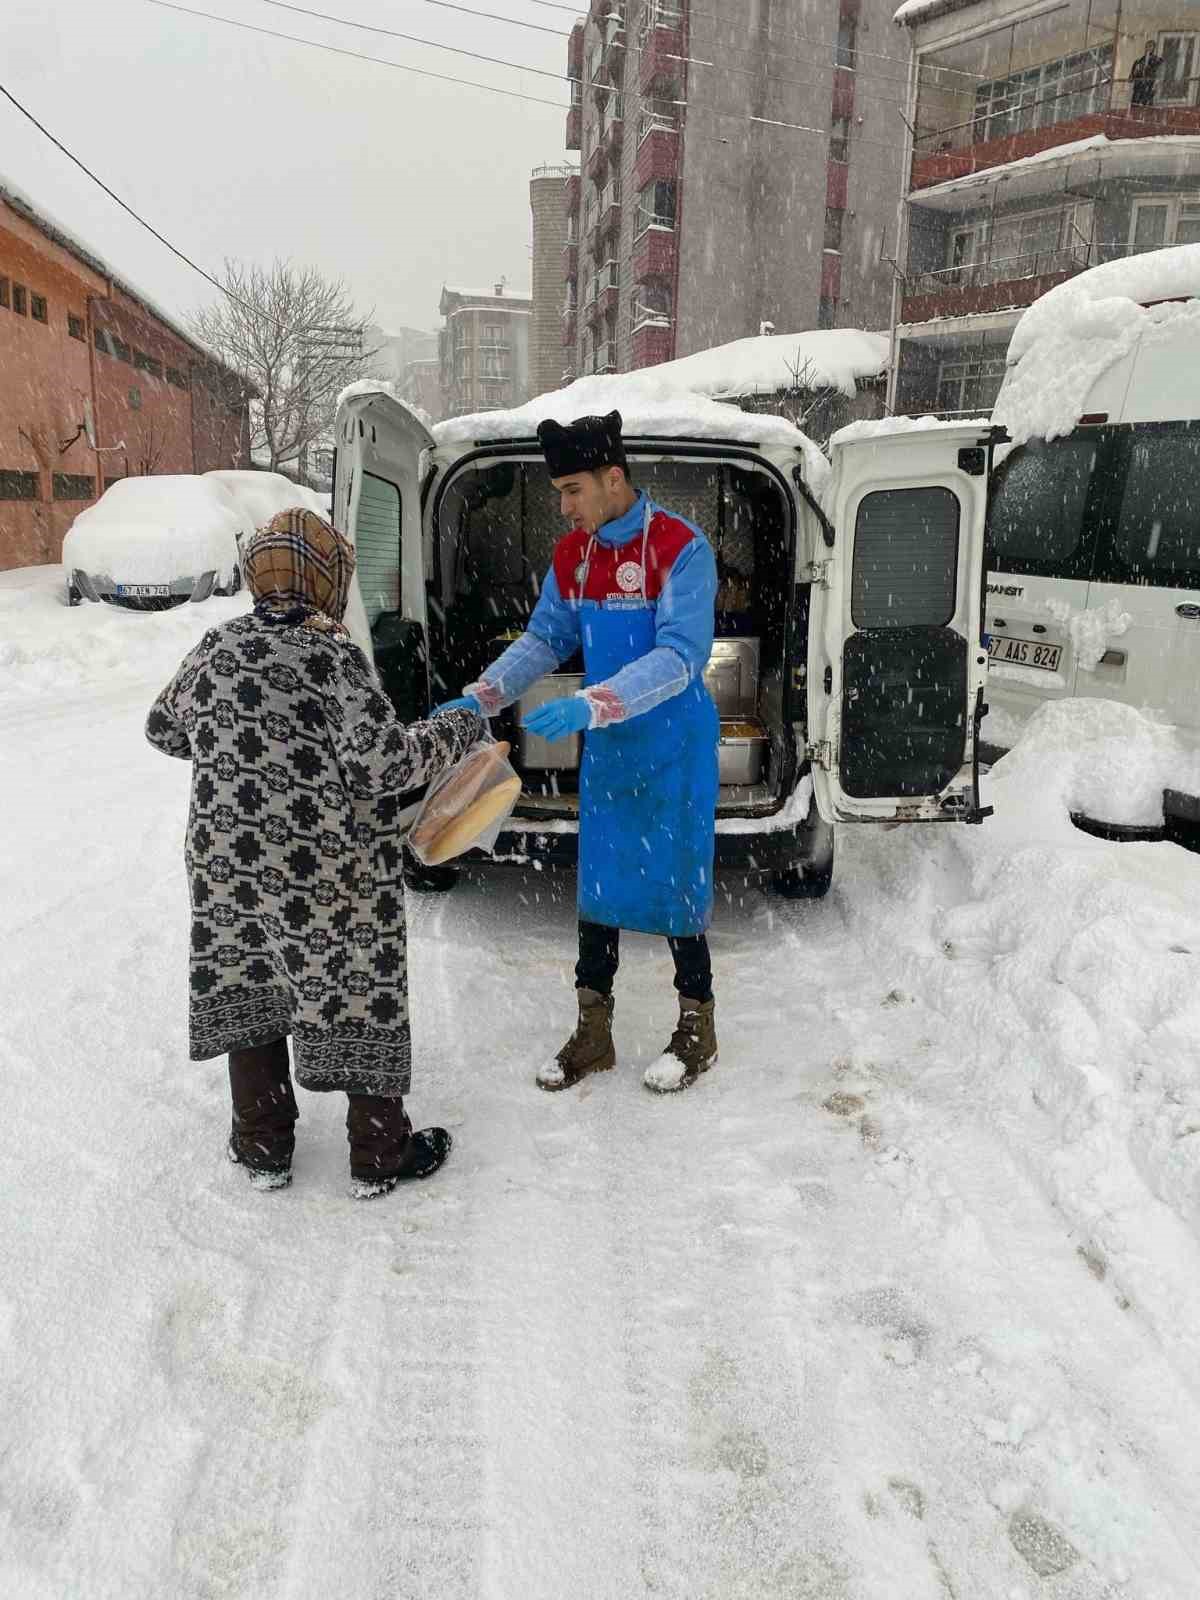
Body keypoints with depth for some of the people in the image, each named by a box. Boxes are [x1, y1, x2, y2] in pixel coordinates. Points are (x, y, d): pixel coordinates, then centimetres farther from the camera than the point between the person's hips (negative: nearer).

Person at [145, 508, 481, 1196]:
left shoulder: (215, 648, 3)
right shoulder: (331, 656, -16)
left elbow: (164, 729, 18)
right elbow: (381, 762, -24)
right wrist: (458, 730, -11)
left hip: (228, 863, 6)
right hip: (329, 874, -5)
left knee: (248, 997, 18)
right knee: (362, 1001, 10)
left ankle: (263, 1148, 32)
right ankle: (381, 1157, 24)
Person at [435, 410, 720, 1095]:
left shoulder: (682, 548, -18)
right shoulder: (571, 555, 3)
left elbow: (680, 655, -26)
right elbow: (544, 640, 7)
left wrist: (590, 705, -37)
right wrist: (482, 696, -8)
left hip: (674, 749, -6)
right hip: (605, 747, 6)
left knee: (674, 883, 3)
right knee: (598, 885, 11)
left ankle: (697, 1028, 25)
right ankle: (593, 1032, 26)